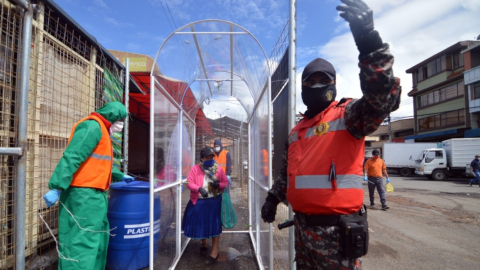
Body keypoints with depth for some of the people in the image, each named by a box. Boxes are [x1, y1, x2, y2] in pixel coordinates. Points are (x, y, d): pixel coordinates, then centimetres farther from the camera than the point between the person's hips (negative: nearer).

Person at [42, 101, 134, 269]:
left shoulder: (102, 130, 18)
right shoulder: (92, 126, -13)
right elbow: (72, 157, -22)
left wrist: (120, 176, 36)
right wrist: (56, 188, -25)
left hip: (95, 195, 10)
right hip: (83, 195, -10)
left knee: (97, 240, 17)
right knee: (81, 241, -5)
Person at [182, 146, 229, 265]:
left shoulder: (219, 169, -3)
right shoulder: (195, 169, -4)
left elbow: (226, 183, 3)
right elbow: (189, 183, -9)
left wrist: (218, 185, -19)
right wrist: (199, 188, -27)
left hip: (214, 201, -1)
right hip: (199, 201, 1)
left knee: (214, 225, 0)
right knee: (200, 224, 15)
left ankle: (215, 252, 15)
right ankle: (204, 245, 42)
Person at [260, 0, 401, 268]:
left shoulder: (347, 114, -6)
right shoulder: (297, 131, 14)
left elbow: (382, 98, -27)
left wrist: (369, 41, -37)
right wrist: (273, 197, 19)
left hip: (337, 229, -7)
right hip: (303, 225, 7)